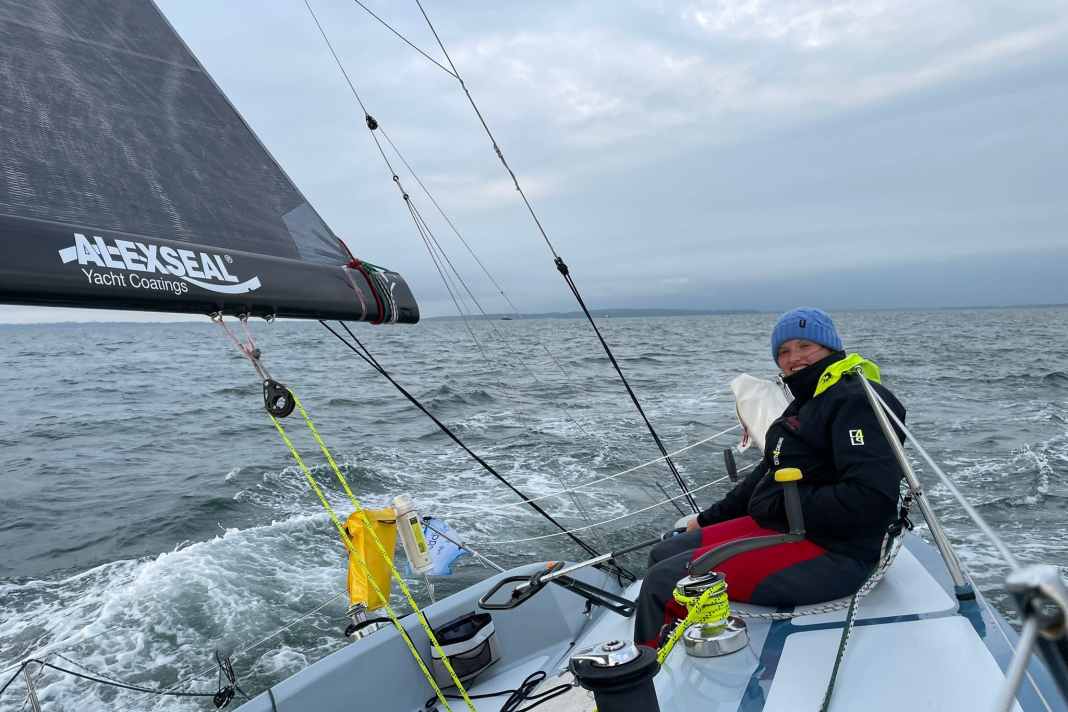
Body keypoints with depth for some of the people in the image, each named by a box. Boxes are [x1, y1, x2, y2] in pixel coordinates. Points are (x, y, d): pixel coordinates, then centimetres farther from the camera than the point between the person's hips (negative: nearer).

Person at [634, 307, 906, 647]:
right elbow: (768, 473, 25)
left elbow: (873, 498, -25)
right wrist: (708, 519, 20)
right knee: (662, 555, 7)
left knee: (663, 583, -21)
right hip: (776, 526, 11)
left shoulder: (857, 401, -13)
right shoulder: (806, 402, 20)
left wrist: (784, 507, -17)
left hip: (828, 553, -11)